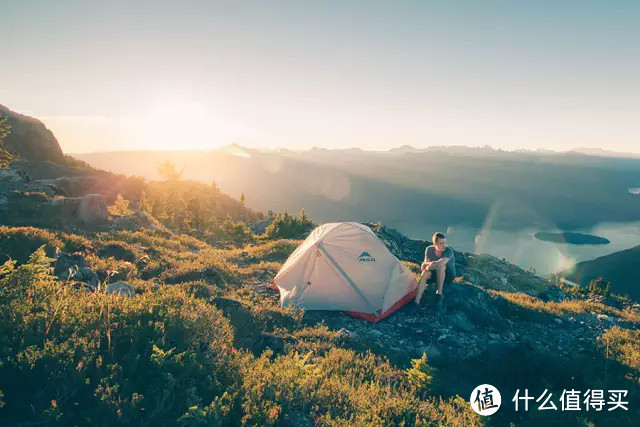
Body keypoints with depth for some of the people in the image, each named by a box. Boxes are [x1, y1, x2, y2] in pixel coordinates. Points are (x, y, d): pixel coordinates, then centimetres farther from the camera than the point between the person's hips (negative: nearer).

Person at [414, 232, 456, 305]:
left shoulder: (448, 251, -24)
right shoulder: (429, 249, -8)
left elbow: (442, 262, -39)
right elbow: (425, 263, -12)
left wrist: (429, 266, -28)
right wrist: (430, 264, -36)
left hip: (448, 276, -4)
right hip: (434, 274, 4)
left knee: (441, 266, -36)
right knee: (425, 274, -29)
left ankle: (439, 292, -28)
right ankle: (417, 301, -35)